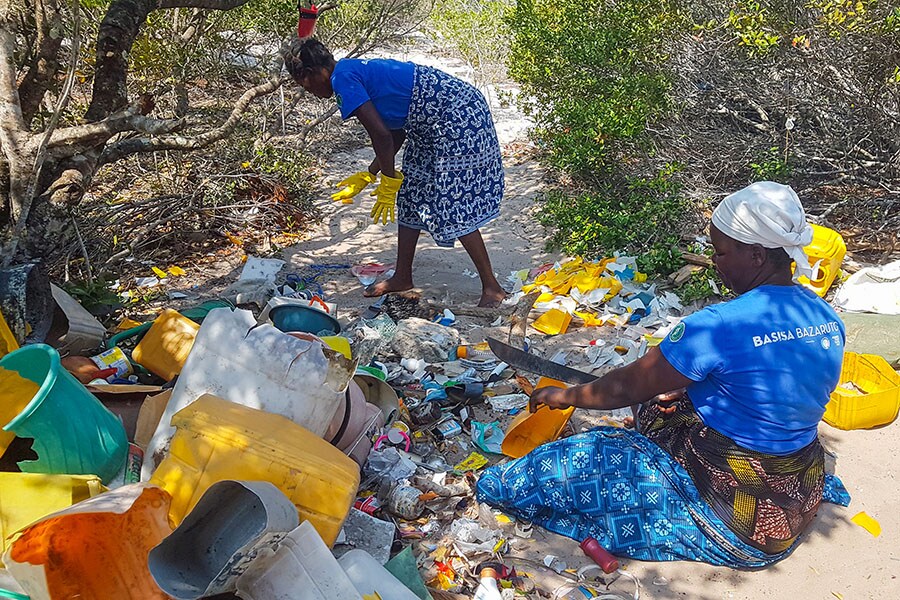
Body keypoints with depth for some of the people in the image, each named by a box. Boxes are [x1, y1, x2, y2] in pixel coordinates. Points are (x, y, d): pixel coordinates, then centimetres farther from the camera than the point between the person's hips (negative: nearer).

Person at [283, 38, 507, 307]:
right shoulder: (358, 70, 16)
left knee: (455, 207, -9)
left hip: (459, 117, -11)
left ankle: (492, 287, 1)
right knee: (410, 196, 14)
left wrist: (389, 181, -7)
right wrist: (368, 175, 22)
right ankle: (402, 277, 24)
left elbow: (382, 135, -19)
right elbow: (397, 132, 17)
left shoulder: (342, 77, -13)